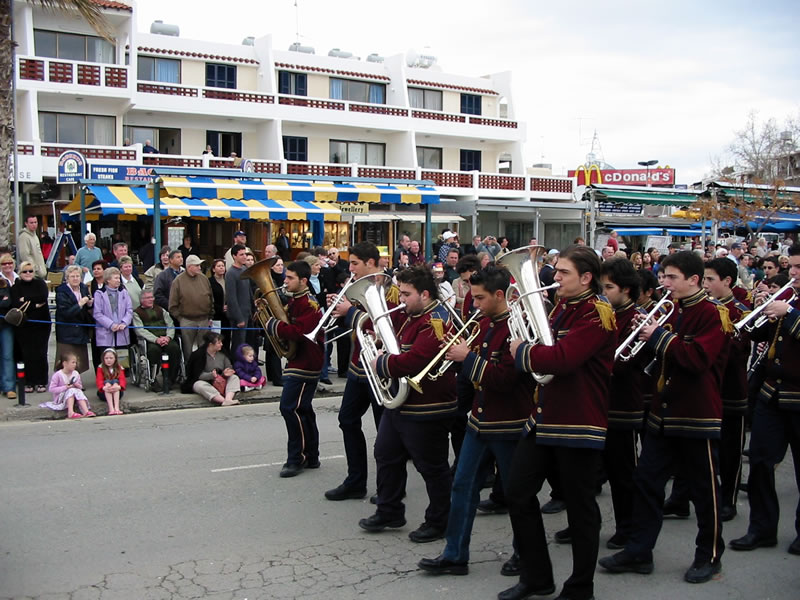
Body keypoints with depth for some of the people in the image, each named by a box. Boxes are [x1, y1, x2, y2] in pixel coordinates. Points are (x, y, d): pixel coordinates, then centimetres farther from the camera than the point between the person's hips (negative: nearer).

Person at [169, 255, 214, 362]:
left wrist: (210, 316, 10)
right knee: (187, 349, 6)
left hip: (204, 320, 3)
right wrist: (179, 317, -6)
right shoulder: (178, 281, -5)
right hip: (187, 321, -3)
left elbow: (211, 298, 13)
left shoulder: (204, 278, 6)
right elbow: (173, 304, -3)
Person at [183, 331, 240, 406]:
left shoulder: (222, 354, 5)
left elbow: (229, 367, 4)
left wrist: (226, 373, -21)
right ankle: (223, 401, -56)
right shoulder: (199, 355, -10)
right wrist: (211, 375, -33)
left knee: (235, 377, -18)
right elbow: (198, 375, -14)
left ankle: (228, 399, -45)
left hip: (221, 382, 5)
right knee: (199, 385, -37)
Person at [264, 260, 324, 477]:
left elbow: (298, 331, -27)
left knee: (290, 408, -12)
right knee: (302, 410, 14)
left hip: (305, 363, -11)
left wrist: (272, 325, -18)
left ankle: (297, 458, -3)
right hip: (299, 360, 11)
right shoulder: (295, 301, 15)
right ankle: (311, 457, 23)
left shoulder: (309, 304, -17)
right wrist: (270, 319, 3)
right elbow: (288, 325, 21)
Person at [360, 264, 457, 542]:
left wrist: (381, 365, -16)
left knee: (432, 467, 4)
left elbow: (413, 361, -30)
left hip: (426, 410, -10)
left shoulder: (436, 322, -21)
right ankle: (389, 512, 33)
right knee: (386, 456, 19)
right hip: (398, 402, 10)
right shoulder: (409, 316, 10)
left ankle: (438, 523, 18)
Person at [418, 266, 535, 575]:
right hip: (480, 421, 8)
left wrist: (469, 357, -19)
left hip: (508, 425, -8)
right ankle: (455, 555, 16)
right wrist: (460, 352, -1)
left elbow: (504, 379, -24)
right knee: (463, 485, 8)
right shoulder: (484, 323, 9)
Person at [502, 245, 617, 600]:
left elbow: (562, 358, -27)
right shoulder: (561, 307, 11)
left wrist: (521, 351, -14)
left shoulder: (597, 314, -15)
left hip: (578, 424, -8)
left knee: (580, 507, 6)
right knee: (518, 494, 9)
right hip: (544, 418, 9)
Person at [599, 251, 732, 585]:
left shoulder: (712, 314, -11)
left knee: (703, 489, 7)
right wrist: (648, 336, -2)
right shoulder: (672, 311, 13)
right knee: (646, 481, 7)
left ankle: (709, 556, 22)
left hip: (697, 416, -7)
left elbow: (697, 359, -23)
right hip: (663, 412, 7)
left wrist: (661, 337, -19)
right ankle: (639, 552, 15)